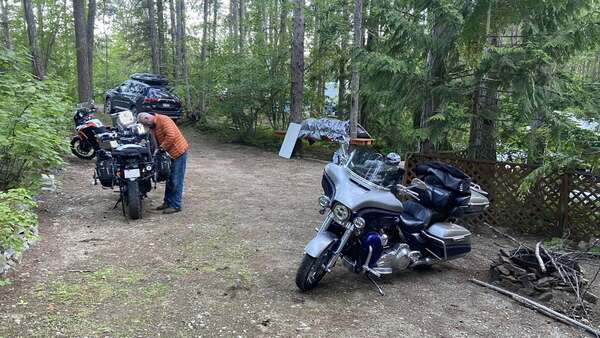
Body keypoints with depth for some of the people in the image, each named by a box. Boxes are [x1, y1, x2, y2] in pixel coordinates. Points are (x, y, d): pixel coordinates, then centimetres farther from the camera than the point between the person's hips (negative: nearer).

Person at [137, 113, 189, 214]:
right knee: (169, 179, 16)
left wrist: (162, 148, -19)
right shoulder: (153, 126, 13)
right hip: (171, 153, 10)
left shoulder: (163, 120, -16)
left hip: (178, 151, -10)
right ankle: (168, 202, 26)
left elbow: (171, 136, -26)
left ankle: (176, 206, 0)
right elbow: (159, 141, 16)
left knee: (176, 181, -6)